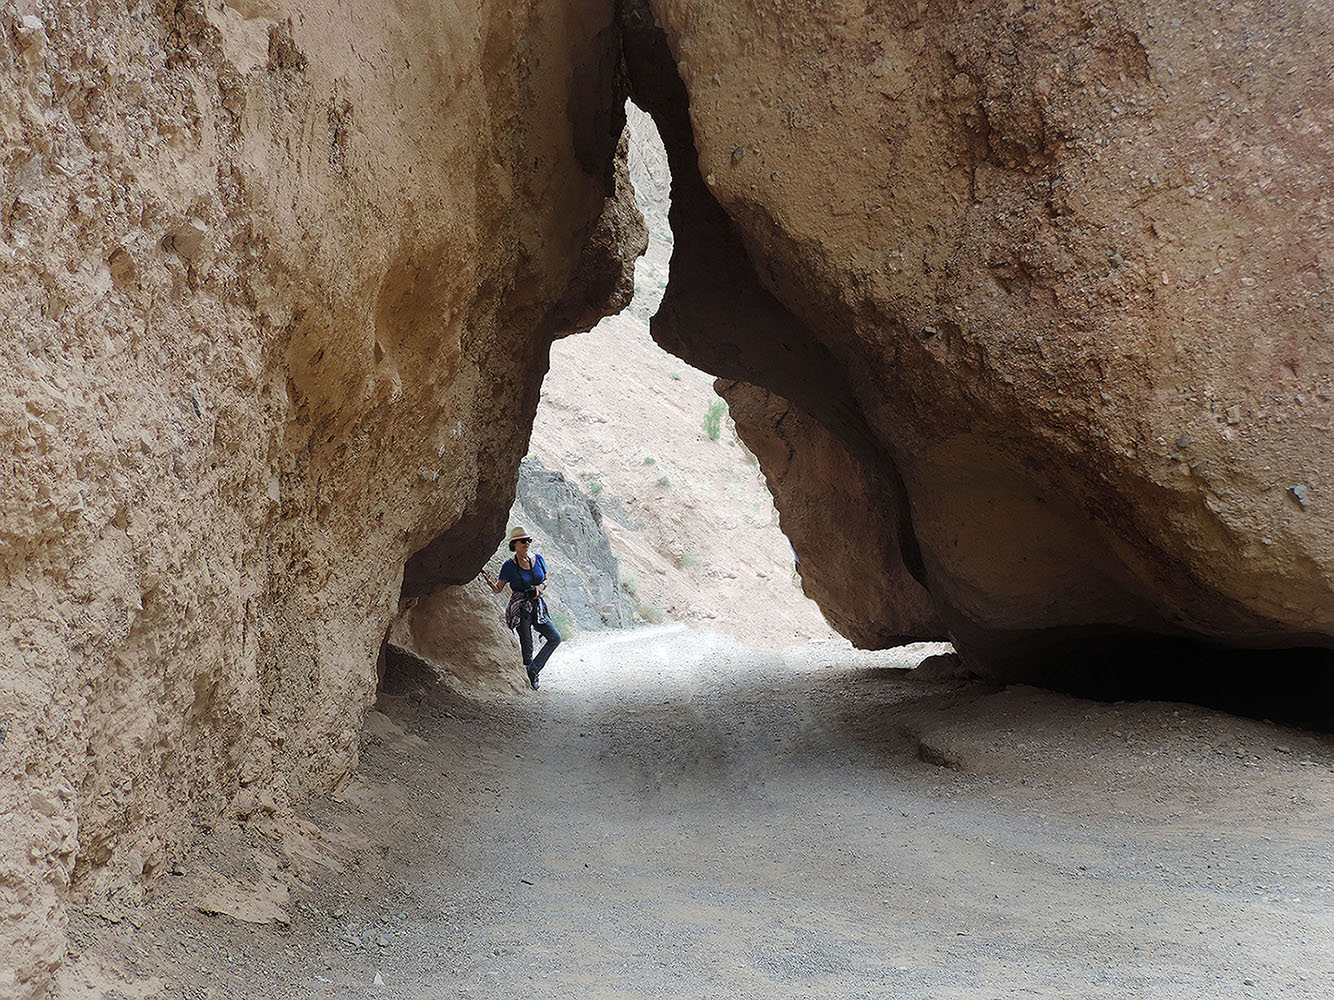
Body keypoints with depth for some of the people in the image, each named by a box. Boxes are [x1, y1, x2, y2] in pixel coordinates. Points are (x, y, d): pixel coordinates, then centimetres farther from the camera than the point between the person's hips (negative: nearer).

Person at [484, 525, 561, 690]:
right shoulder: (509, 565, -8)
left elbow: (545, 580, 17)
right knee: (527, 646, -5)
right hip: (519, 608, -5)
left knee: (555, 638, -5)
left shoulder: (538, 559, 4)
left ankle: (533, 671, 4)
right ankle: (530, 677, 9)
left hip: (538, 607, 5)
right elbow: (498, 589, -6)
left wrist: (540, 587, -6)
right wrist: (488, 582, -27)